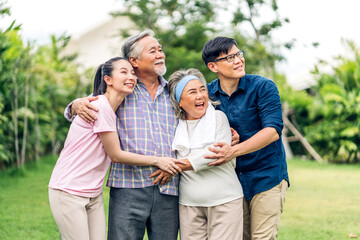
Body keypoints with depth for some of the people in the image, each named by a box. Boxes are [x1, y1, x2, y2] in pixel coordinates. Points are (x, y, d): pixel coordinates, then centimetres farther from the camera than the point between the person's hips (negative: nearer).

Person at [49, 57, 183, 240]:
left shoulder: (113, 109, 9)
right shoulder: (100, 106, -18)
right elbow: (116, 155, -14)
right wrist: (157, 161, -9)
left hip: (94, 194, 8)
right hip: (69, 192, -8)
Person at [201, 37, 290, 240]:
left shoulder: (263, 87, -10)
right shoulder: (208, 93, 1)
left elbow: (273, 131, -20)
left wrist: (234, 151, -31)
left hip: (267, 176, -4)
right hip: (231, 179, 4)